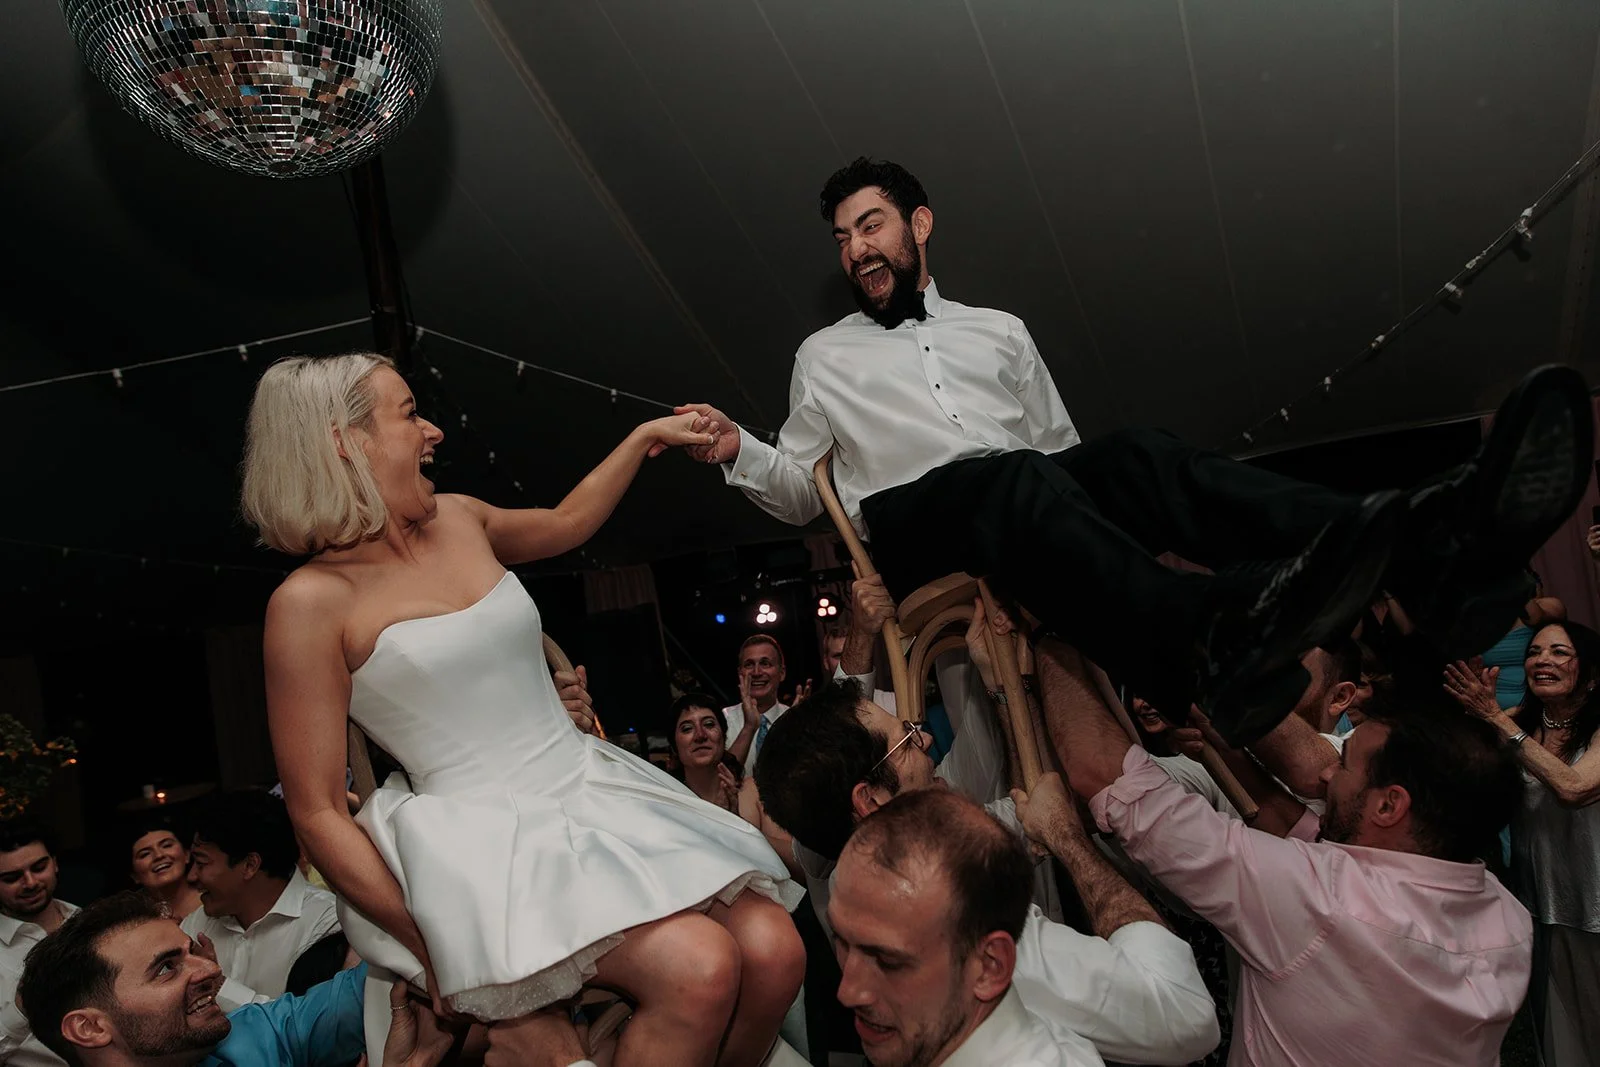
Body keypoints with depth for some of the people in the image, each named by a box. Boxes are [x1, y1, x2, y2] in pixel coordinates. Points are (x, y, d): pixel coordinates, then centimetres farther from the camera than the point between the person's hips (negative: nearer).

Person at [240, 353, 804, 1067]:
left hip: (594, 789, 7)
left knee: (774, 951, -15)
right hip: (488, 839, -6)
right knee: (698, 968, -29)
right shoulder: (312, 601, -8)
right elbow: (318, 815, -8)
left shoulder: (457, 521, 11)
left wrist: (646, 437, 34)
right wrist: (433, 947, -16)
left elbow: (567, 522, 34)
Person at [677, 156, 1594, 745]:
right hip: (911, 526, -2)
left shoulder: (998, 331, 28)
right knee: (1020, 480, -37)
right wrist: (736, 450, 0)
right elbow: (802, 490, 20)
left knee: (1138, 457, -30)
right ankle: (1218, 638, -69)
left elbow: (1060, 450, 24)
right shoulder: (824, 357, 24)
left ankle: (1430, 552, -55)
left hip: (1031, 493, 3)